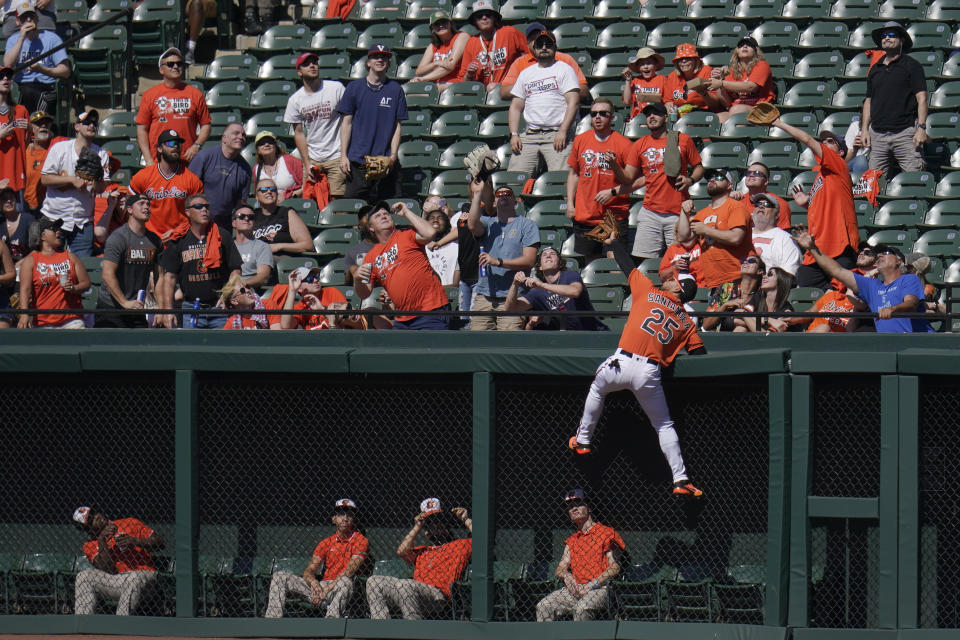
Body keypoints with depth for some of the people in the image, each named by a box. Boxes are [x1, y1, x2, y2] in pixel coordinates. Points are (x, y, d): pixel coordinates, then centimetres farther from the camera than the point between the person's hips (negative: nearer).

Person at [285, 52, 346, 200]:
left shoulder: (336, 89, -2)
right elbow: (299, 133, 9)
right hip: (312, 158, 2)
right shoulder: (295, 100, 4)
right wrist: (307, 164, 1)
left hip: (337, 157, -2)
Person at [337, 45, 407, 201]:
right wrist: (343, 155, -1)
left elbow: (397, 125, 7)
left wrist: (393, 156, -4)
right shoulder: (354, 87, 7)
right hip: (357, 160, 0)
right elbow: (347, 122, 6)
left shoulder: (395, 89, 7)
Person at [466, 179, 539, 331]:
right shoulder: (487, 223, 19)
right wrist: (477, 194, -5)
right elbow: (472, 226, -6)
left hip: (512, 297, -3)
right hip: (484, 297, 3)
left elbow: (529, 260, -2)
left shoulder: (527, 225, 8)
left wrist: (498, 262, -13)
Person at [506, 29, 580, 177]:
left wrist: (563, 132, -15)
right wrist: (514, 134, 5)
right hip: (530, 135, 5)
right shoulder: (526, 73, 22)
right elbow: (516, 107, 21)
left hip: (557, 134, -5)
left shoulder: (564, 69, 7)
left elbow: (573, 103, -4)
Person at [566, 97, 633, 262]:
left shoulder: (623, 143, -4)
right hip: (585, 216, 4)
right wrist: (570, 203, 9)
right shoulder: (580, 140, 8)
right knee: (590, 262, 9)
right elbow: (573, 173, 18)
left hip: (615, 217, -4)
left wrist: (613, 192, -19)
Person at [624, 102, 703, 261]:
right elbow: (628, 179, 7)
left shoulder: (683, 140, 8)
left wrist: (690, 180, -6)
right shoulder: (639, 145, 11)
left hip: (678, 212, -2)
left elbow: (698, 167, 15)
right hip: (650, 213, 2)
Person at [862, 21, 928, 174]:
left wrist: (921, 128, -12)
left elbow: (921, 98, -2)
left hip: (906, 132, -5)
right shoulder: (875, 69, 19)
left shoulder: (911, 65, 4)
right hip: (878, 135, 5)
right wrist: (864, 129, 11)